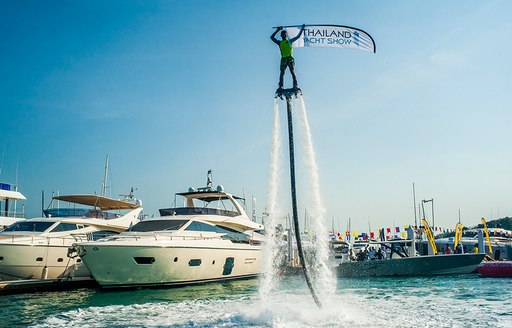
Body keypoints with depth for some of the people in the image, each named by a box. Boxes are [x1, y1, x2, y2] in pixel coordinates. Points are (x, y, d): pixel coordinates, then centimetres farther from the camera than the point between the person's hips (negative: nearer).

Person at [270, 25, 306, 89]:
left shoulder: (290, 41, 18)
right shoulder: (280, 43, 18)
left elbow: (298, 36, 28)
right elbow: (272, 37, 20)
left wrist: (302, 29, 29)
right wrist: (277, 30, 20)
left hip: (290, 58, 0)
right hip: (283, 59, 1)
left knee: (292, 72, -9)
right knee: (282, 73, -7)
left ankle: (295, 85, -17)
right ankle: (280, 86, -12)